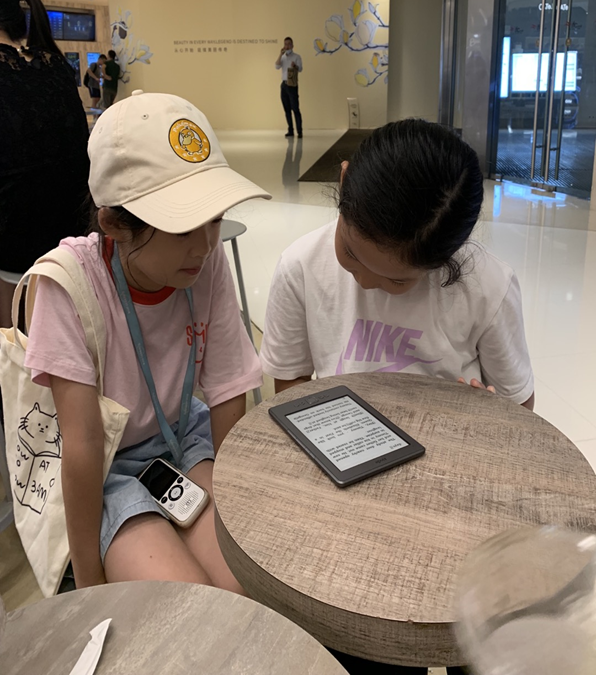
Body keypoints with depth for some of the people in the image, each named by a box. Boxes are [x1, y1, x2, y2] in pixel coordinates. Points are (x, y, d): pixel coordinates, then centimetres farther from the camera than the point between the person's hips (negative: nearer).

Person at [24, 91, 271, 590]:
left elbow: (228, 398, -10)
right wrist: (89, 584, -14)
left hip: (182, 435, 3)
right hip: (102, 466, -3)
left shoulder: (209, 261, -15)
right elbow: (83, 441, -23)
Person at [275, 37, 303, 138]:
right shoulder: (282, 57, 14)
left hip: (292, 85, -5)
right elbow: (277, 67, -2)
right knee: (287, 109, 6)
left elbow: (300, 69, -11)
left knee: (295, 109, -8)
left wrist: (295, 66, -32)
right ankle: (290, 131, 11)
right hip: (284, 84, 5)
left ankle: (299, 131, -6)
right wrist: (281, 54, -9)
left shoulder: (296, 56, 0)